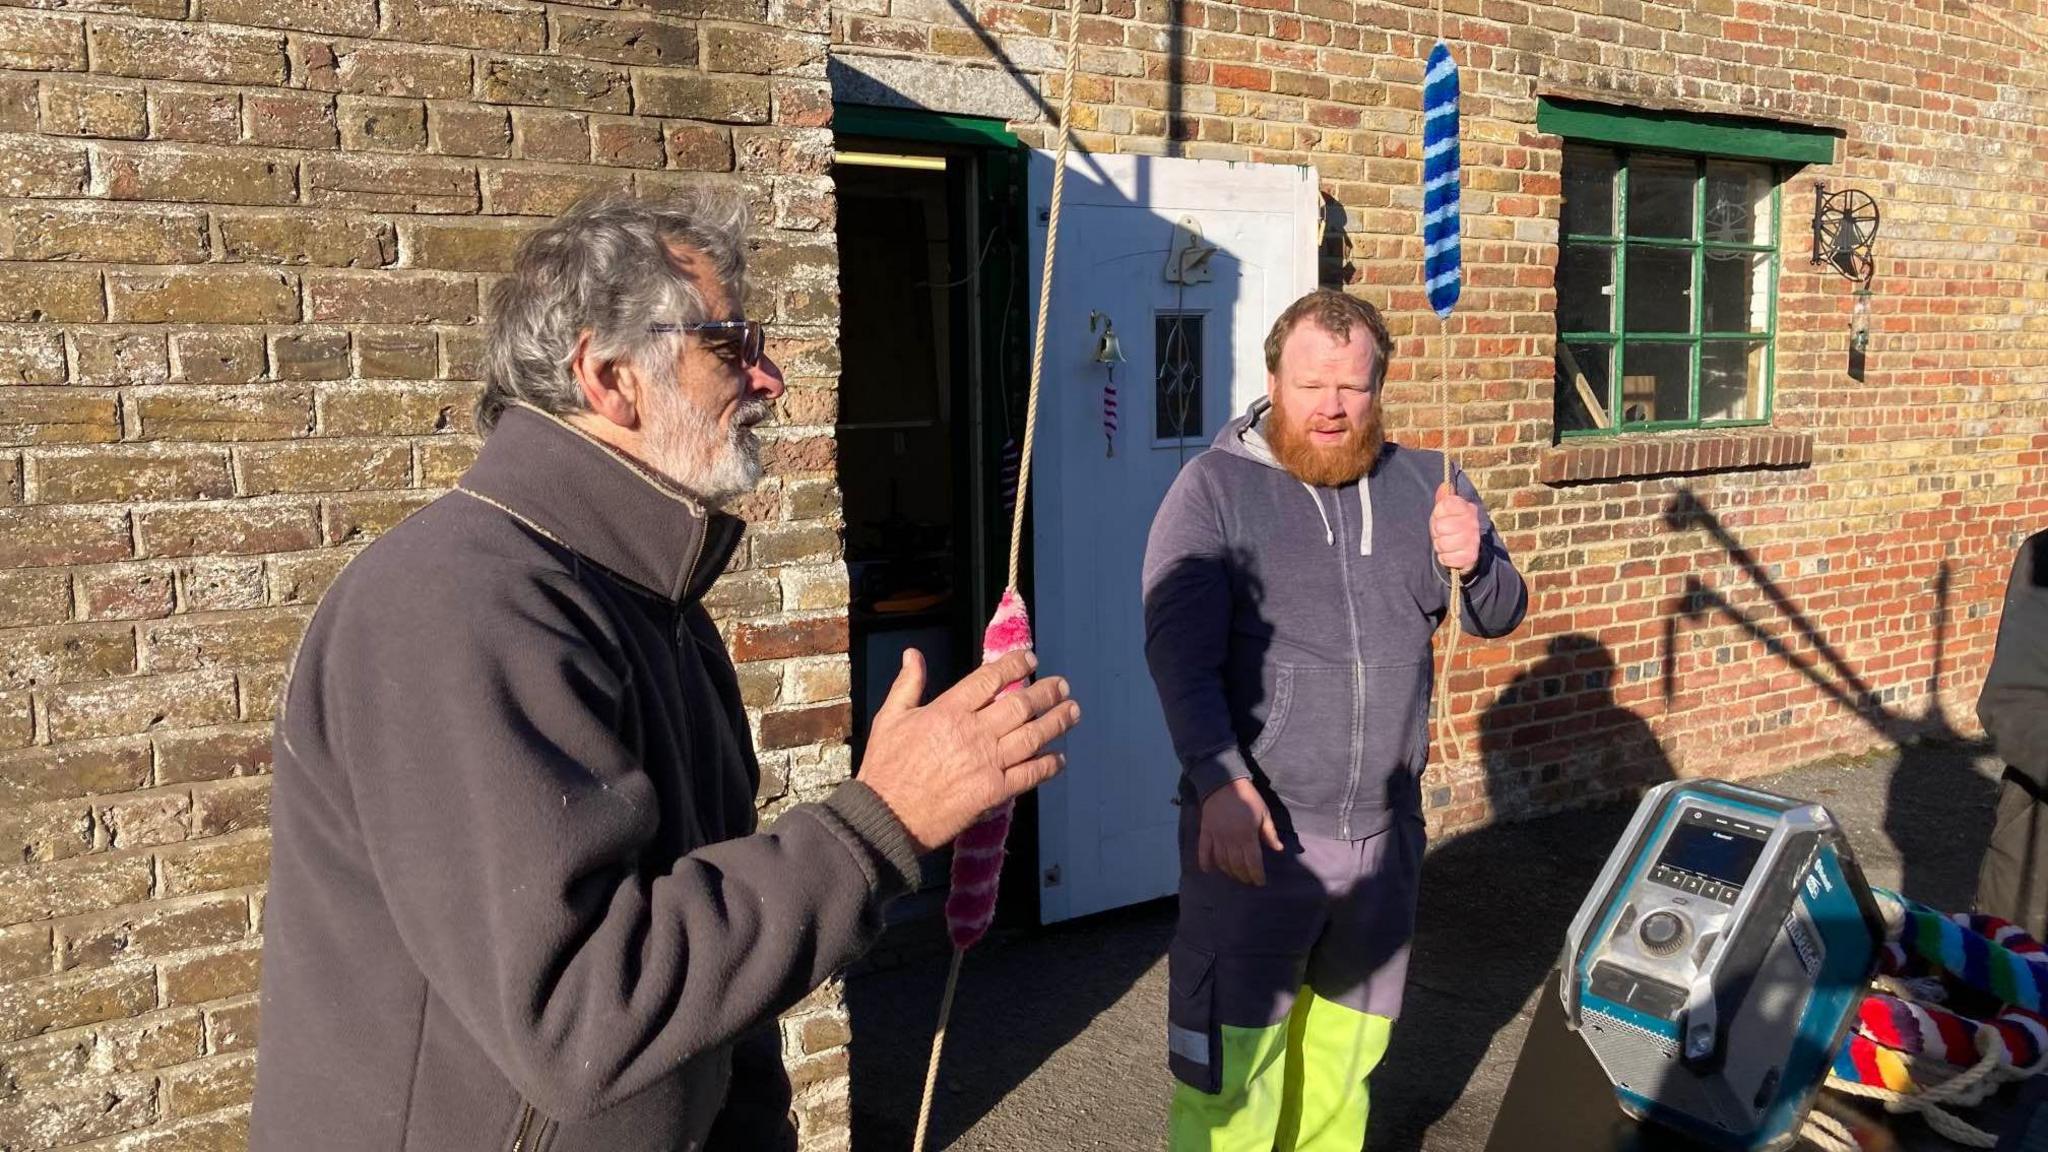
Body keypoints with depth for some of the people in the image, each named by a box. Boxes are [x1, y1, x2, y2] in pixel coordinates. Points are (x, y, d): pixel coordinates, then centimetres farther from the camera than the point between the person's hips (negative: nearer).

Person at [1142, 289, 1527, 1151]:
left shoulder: (1422, 484, 6)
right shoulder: (1215, 489, -7)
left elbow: (1499, 616, 8)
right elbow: (1179, 651, -16)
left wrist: (1473, 561, -15)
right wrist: (1221, 781, -29)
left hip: (1385, 832, 5)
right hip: (1254, 829, -4)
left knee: (1344, 1061, 19)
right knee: (1232, 1078, 1)